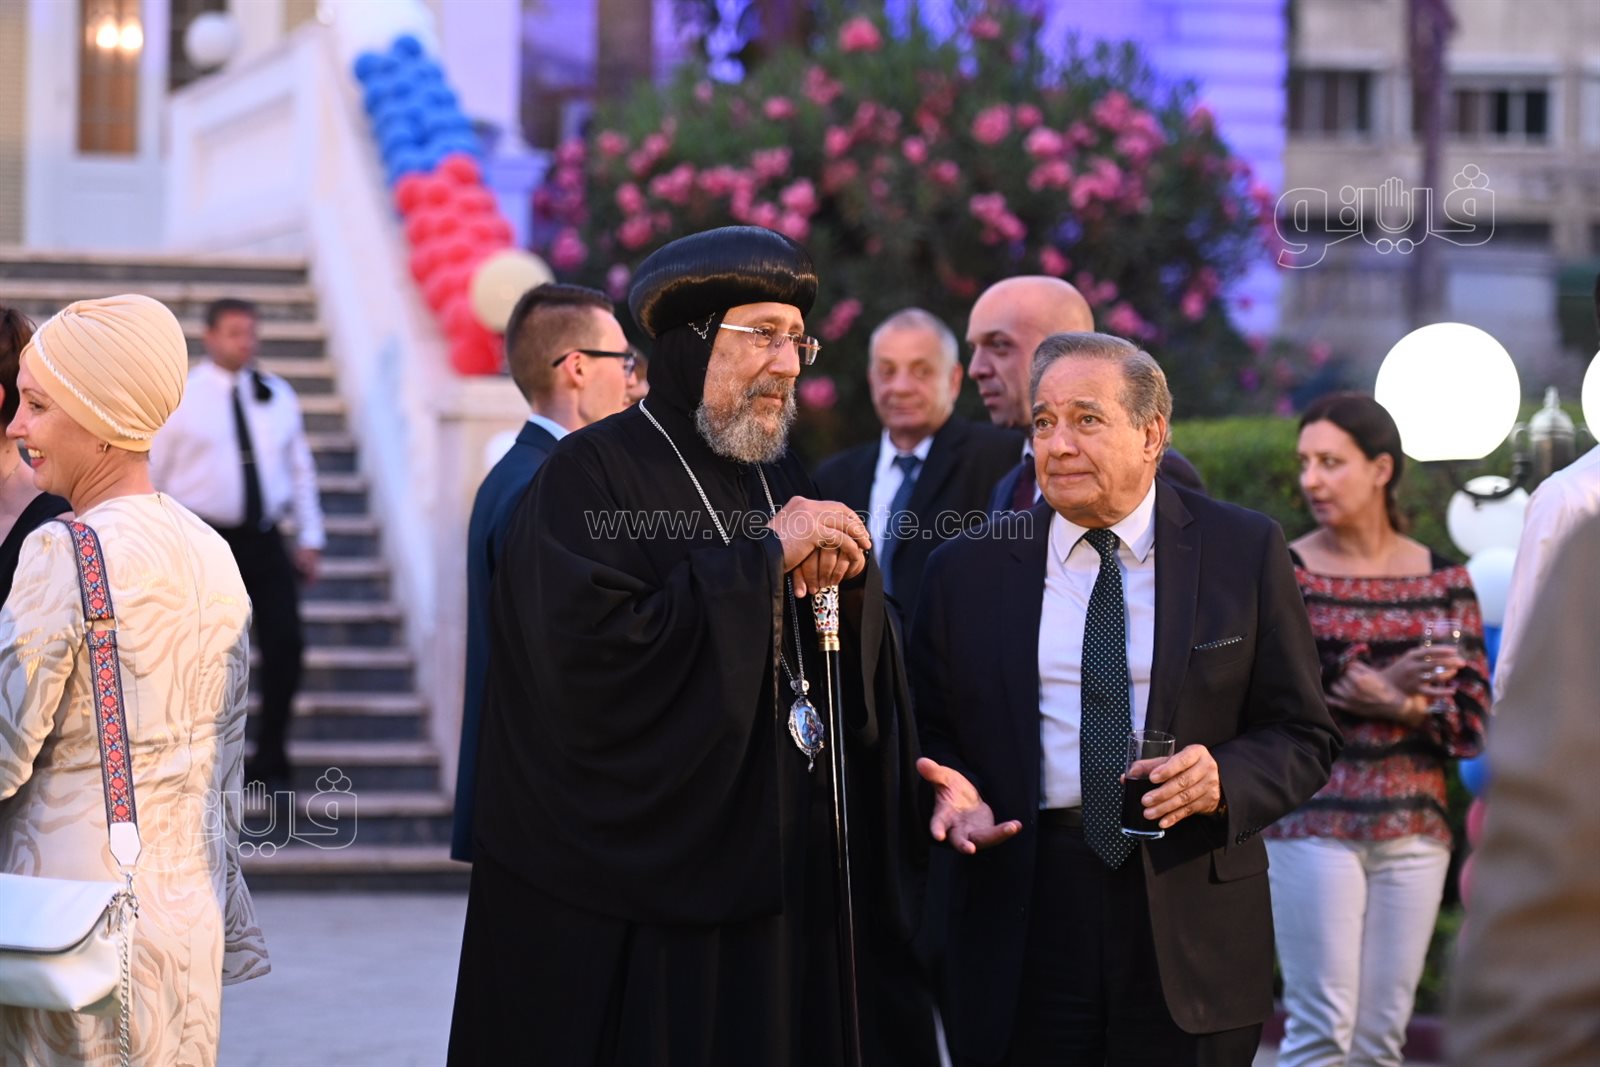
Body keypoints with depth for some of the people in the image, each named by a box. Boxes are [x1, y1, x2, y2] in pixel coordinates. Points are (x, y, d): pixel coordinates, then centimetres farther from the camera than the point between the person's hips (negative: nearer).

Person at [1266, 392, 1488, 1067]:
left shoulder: (1444, 581, 7)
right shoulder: (1285, 573, 0)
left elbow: (1473, 719, 2)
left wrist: (1393, 704, -16)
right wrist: (1388, 683, -20)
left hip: (1414, 828, 3)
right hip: (1315, 824, -3)